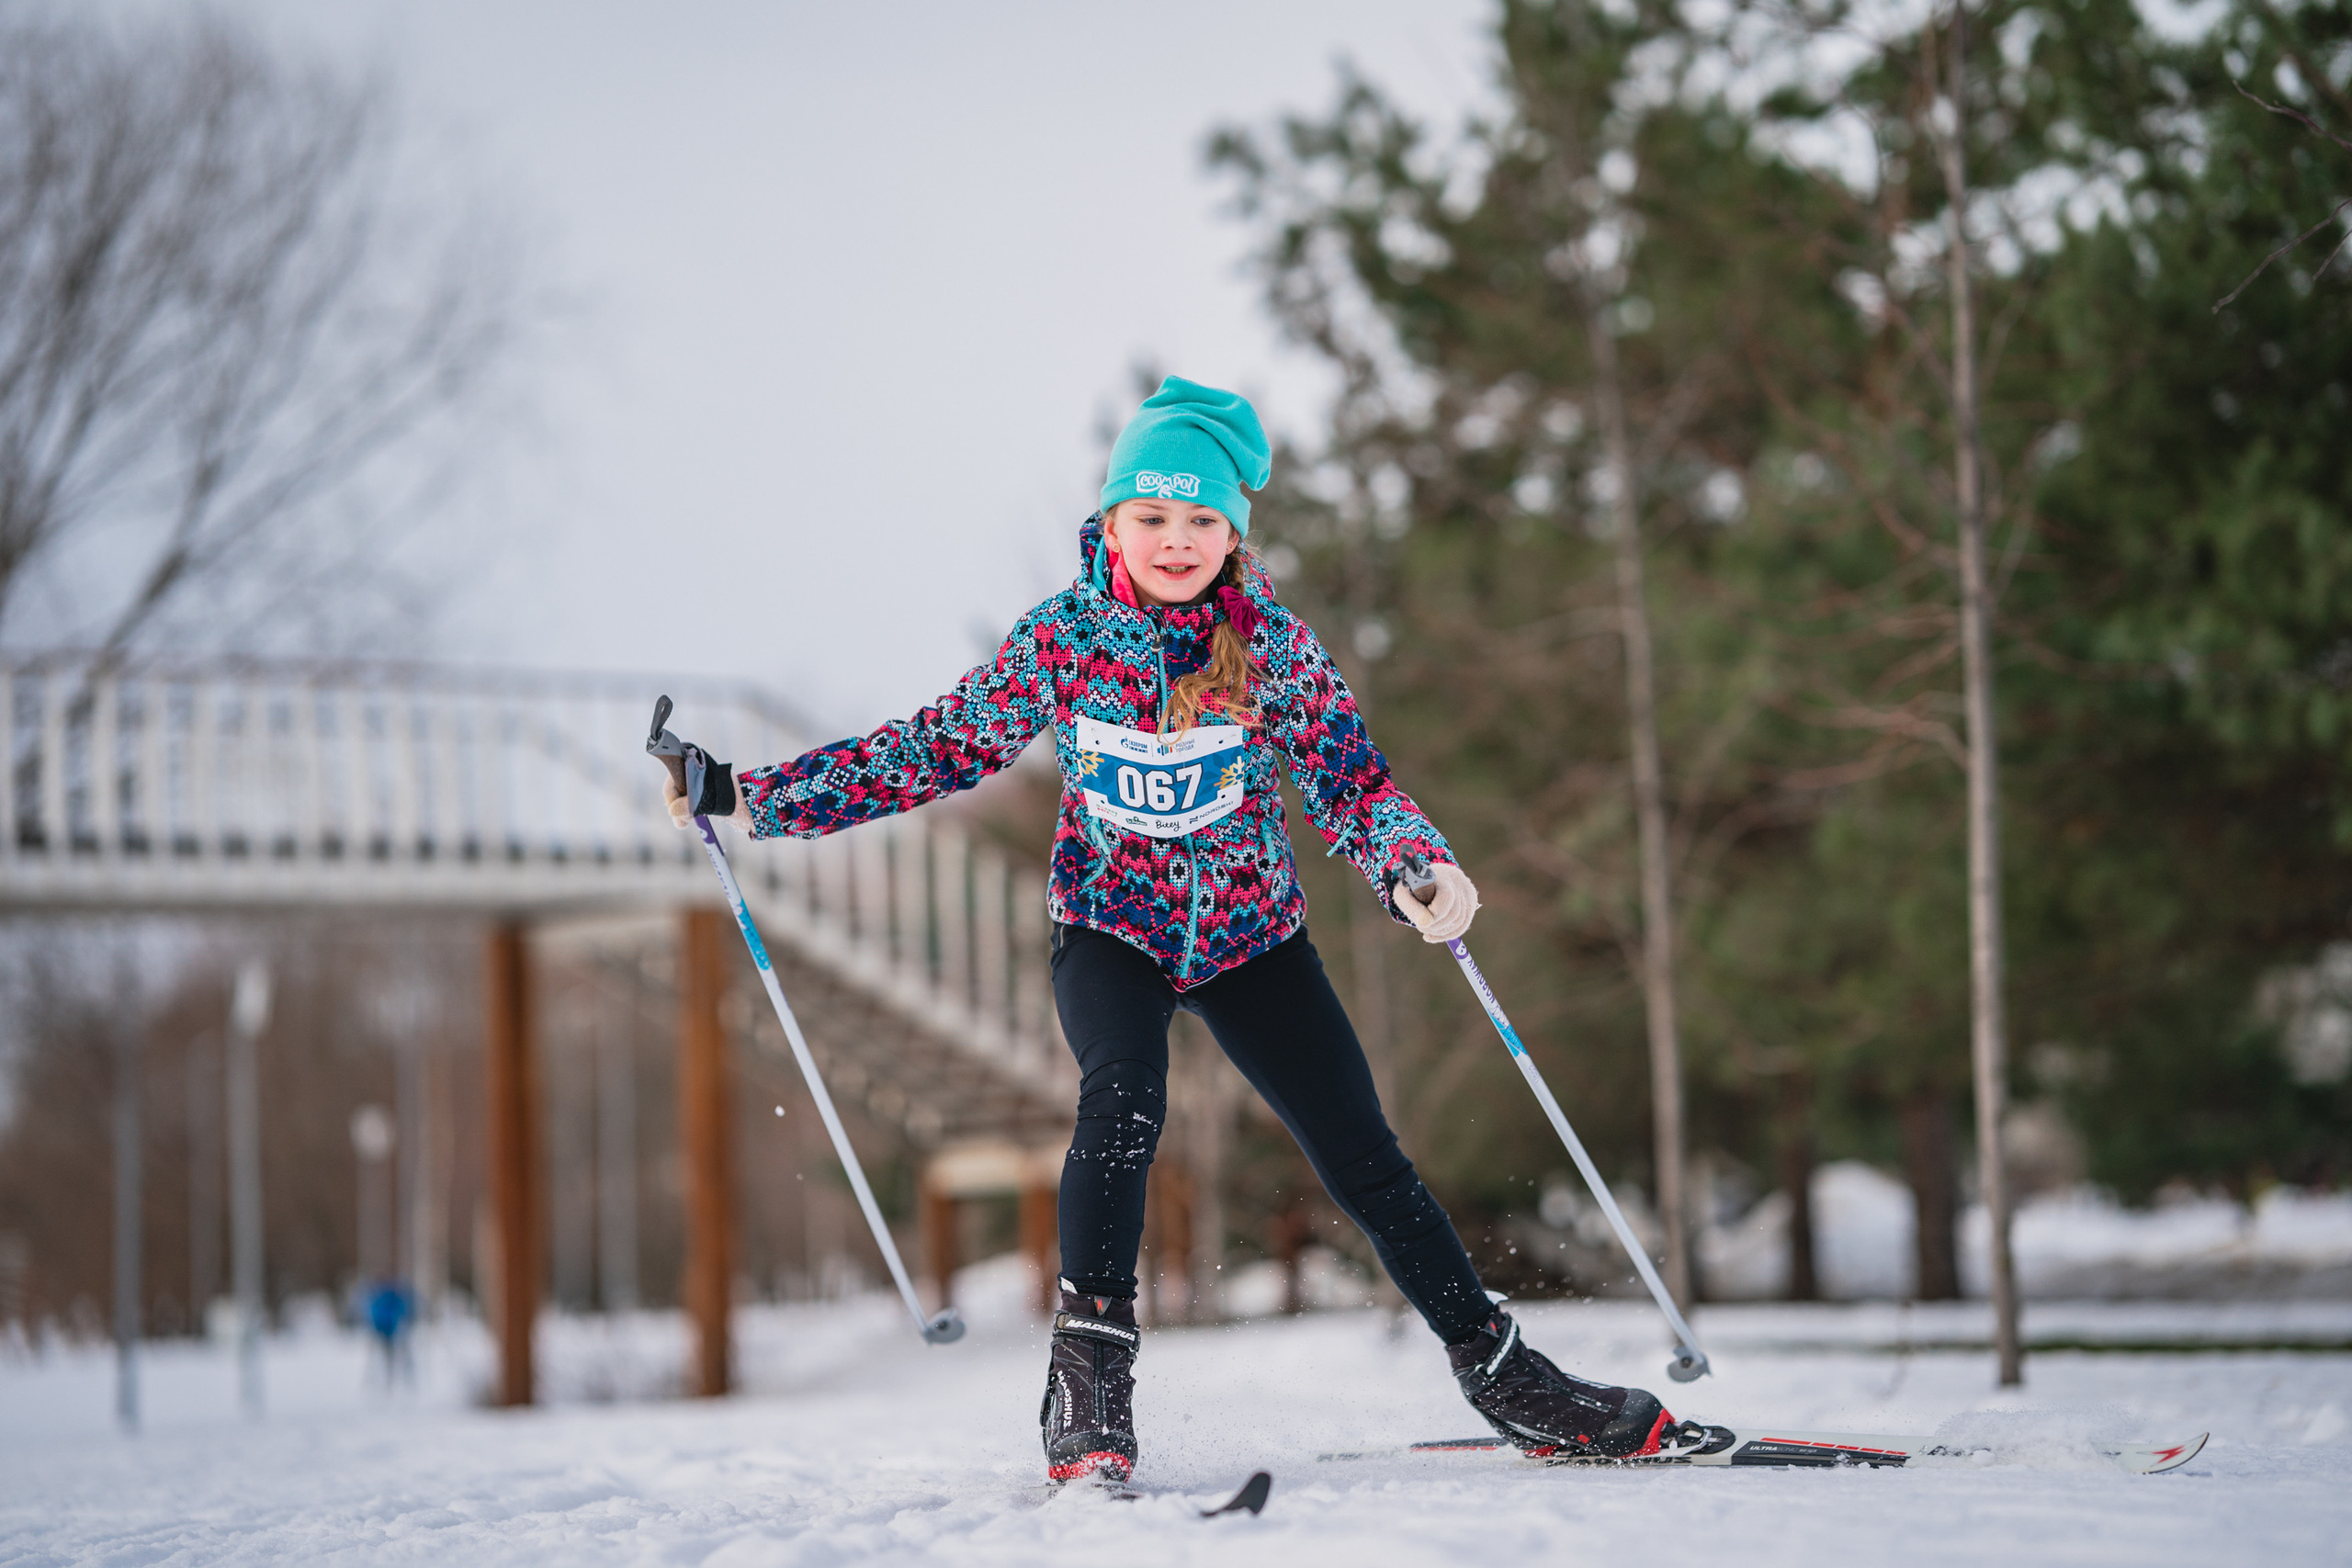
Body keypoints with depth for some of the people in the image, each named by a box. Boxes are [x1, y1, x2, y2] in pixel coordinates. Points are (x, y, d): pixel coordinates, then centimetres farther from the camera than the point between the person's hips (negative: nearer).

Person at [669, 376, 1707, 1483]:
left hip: (1250, 932, 1)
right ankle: (1089, 1377, -23)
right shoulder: (1063, 637, -11)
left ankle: (1495, 1369, 11)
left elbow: (1347, 780, -13)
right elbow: (938, 749, -4)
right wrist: (747, 797, -6)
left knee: (1360, 1153, -3)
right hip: (1110, 925, -1)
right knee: (1122, 1102, -30)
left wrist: (1419, 868, -36)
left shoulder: (1273, 642, -12)